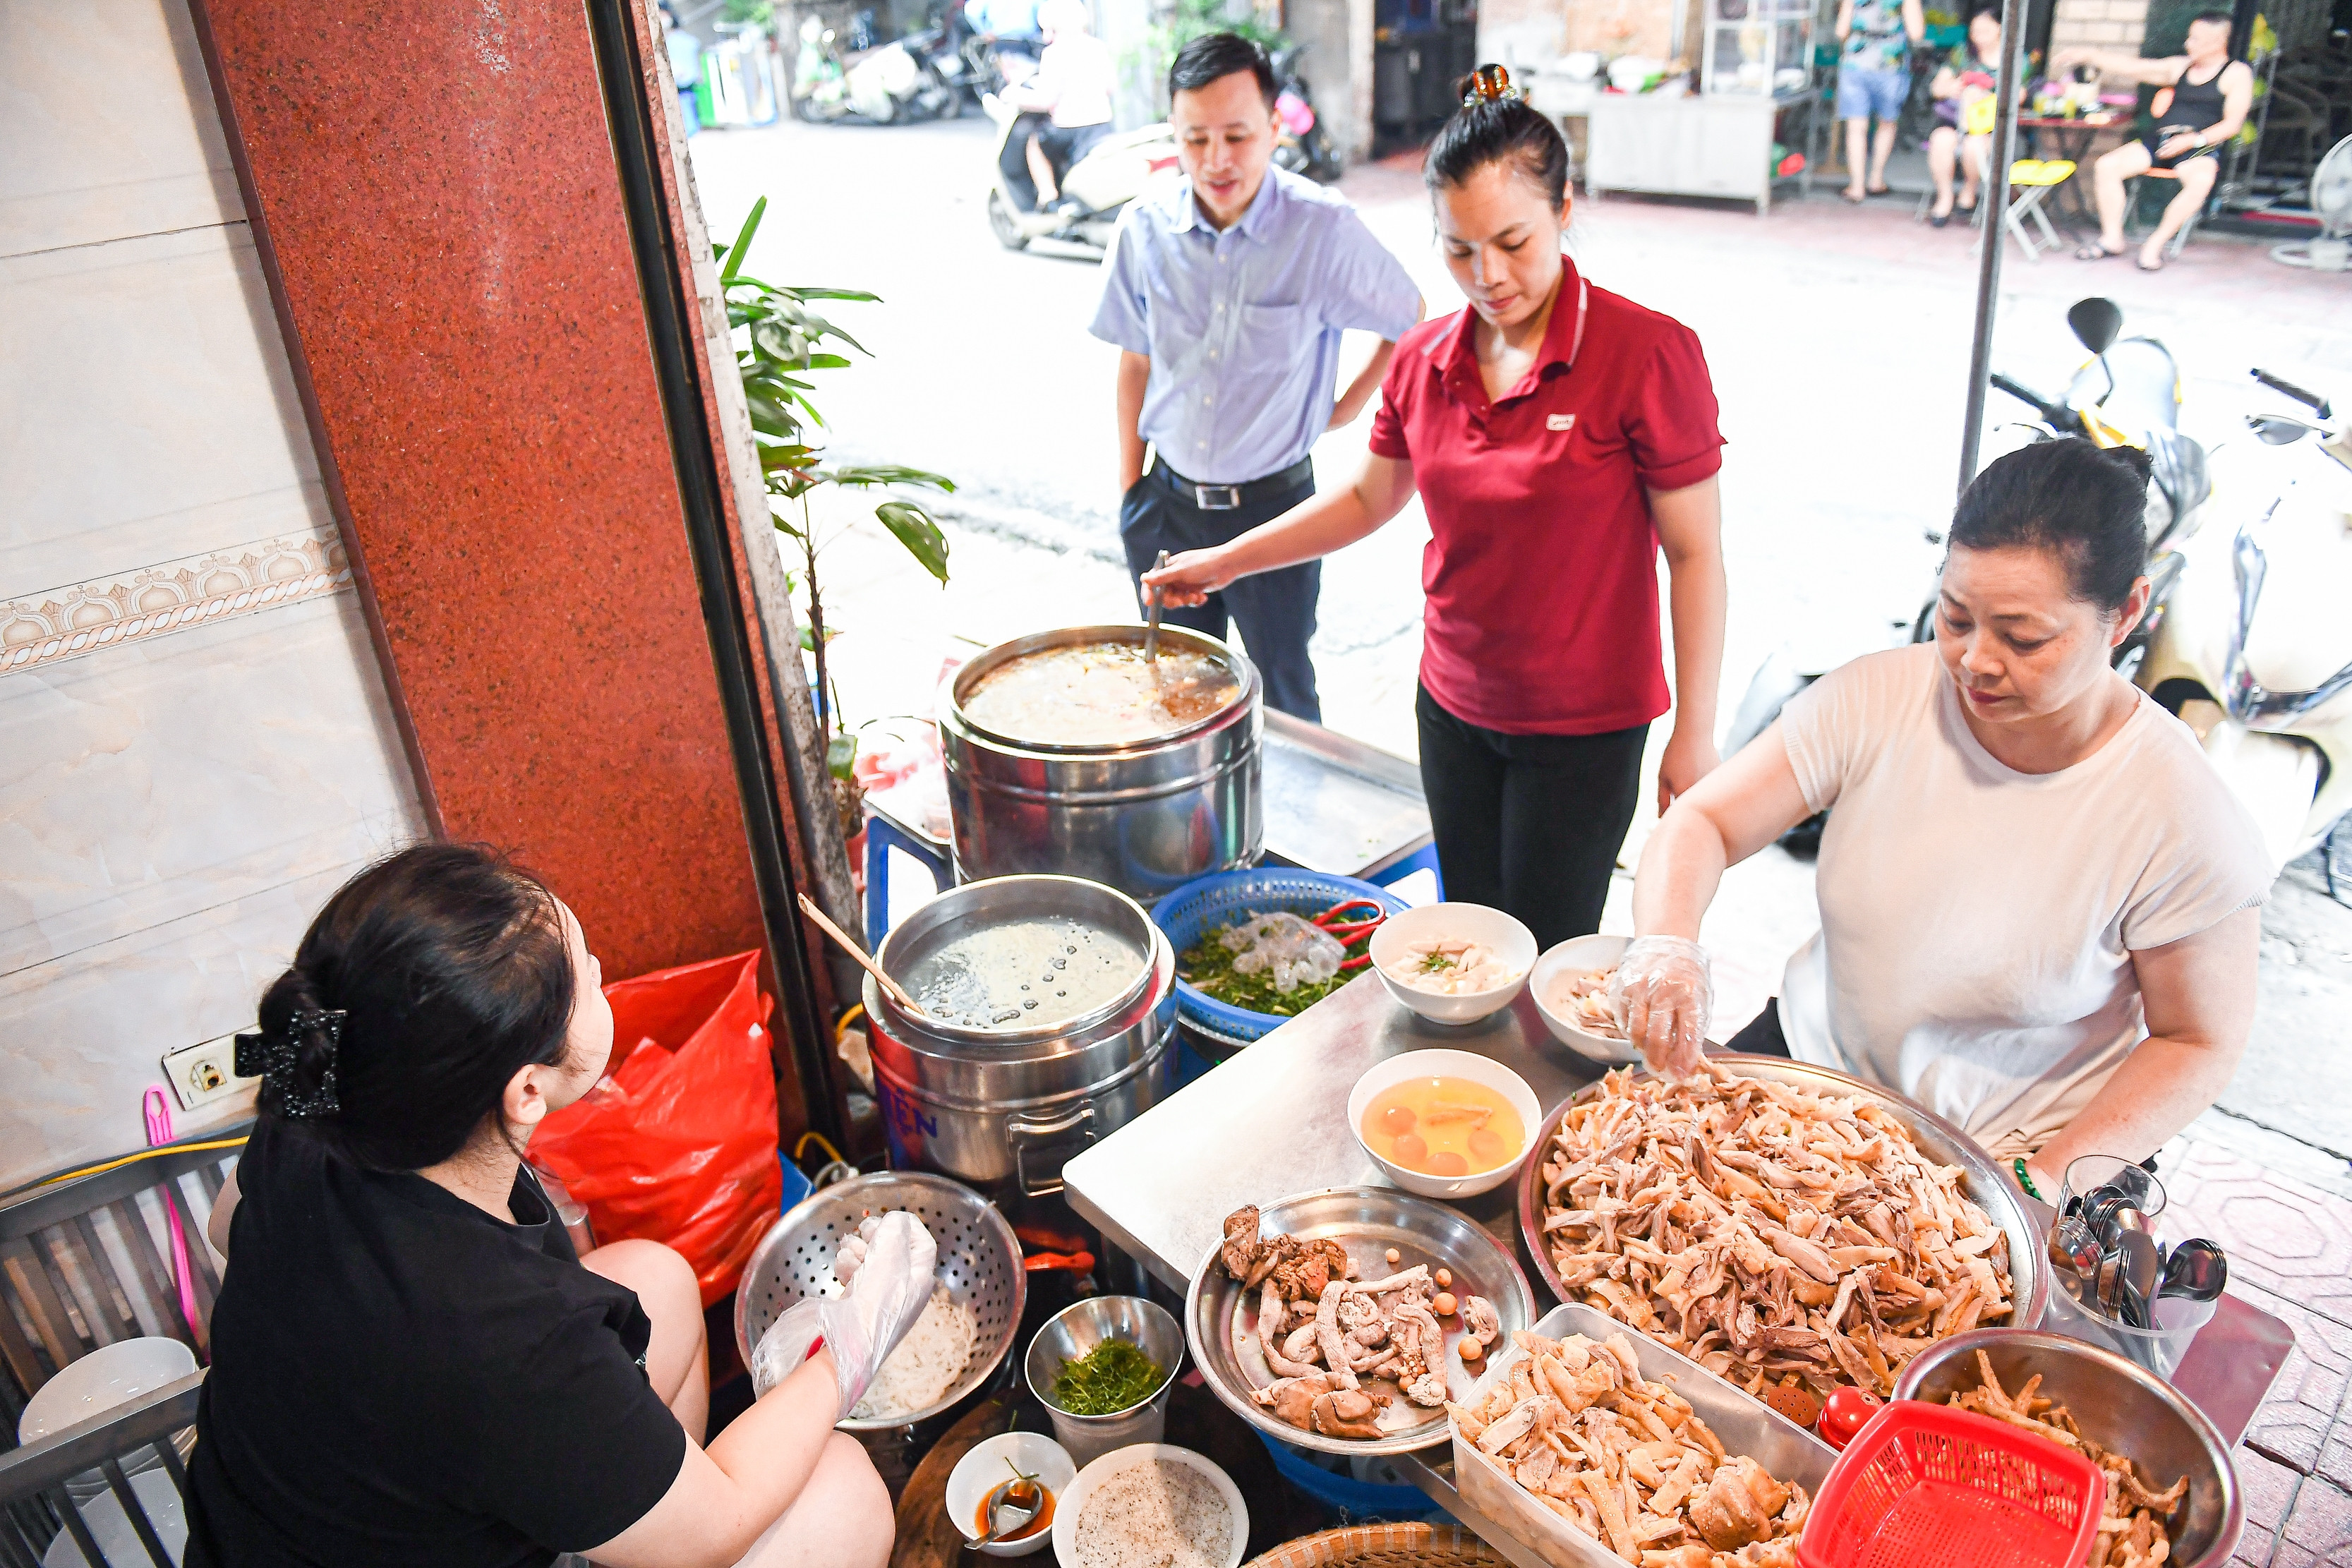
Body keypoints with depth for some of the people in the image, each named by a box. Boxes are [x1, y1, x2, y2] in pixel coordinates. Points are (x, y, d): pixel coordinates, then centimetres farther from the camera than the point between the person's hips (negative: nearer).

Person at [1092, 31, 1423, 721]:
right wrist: (1129, 484, 9)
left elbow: (1415, 324, 0)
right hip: (1169, 502, 4)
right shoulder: (1146, 225, -5)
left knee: (1283, 698, 10)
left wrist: (1347, 405, 1)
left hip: (1273, 503, -3)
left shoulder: (1324, 228, -16)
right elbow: (1135, 359, 7)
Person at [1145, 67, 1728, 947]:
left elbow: (1695, 554, -13)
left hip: (1584, 726, -5)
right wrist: (1225, 562, 11)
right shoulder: (1425, 361, 0)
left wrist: (1695, 734, -12)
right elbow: (1369, 499, 14)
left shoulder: (1648, 355, -16)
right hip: (1452, 708, 5)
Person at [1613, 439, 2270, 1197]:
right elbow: (1702, 822, -13)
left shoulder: (2183, 820, -20)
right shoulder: (1875, 699, -14)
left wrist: (2049, 1181, -19)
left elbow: (2198, 1044, -9)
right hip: (1812, 1050, 3)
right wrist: (1667, 943, -34)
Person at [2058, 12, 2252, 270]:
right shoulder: (2180, 66, 21)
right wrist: (2088, 55, 9)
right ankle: (2112, 240, -16)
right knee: (2106, 166, -18)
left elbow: (2231, 123, -5)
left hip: (2201, 148, -5)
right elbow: (2134, 68, 18)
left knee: (2201, 180, -39)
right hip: (2159, 140, 5)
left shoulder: (2237, 73, 4)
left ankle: (2155, 244, -31)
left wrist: (2193, 140, -20)